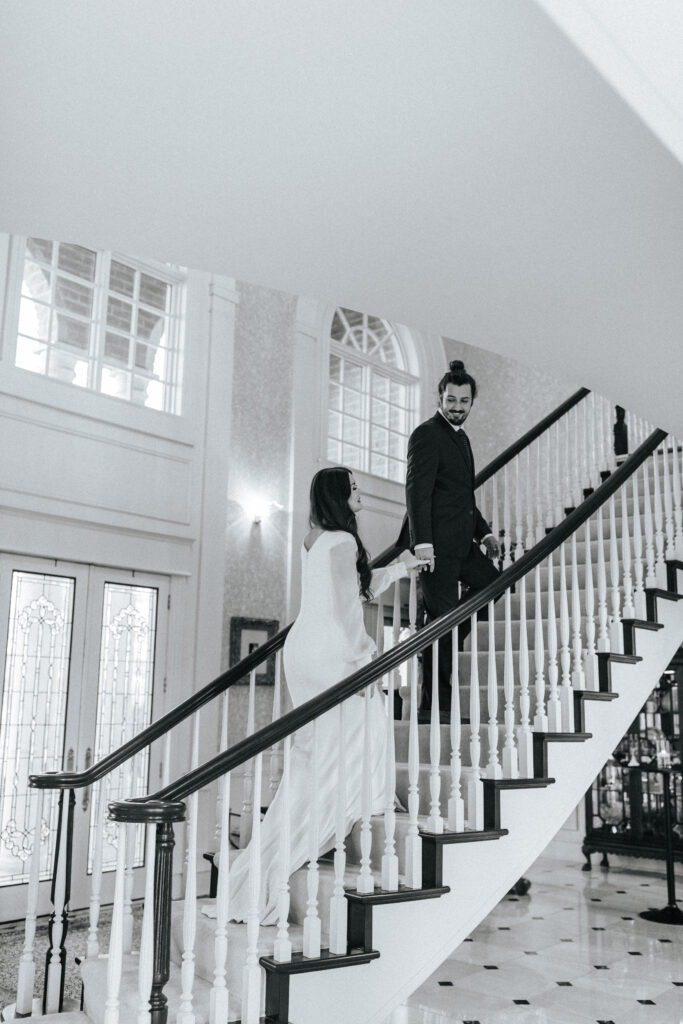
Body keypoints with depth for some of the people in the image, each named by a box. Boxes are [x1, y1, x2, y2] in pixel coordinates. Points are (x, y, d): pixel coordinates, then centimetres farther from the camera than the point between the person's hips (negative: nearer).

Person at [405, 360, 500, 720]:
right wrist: (422, 542, -27)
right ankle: (433, 707, 3)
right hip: (437, 545, -9)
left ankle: (441, 644, 23)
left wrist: (483, 531, 17)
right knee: (441, 620, -5)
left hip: (461, 545, 9)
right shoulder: (427, 434, -10)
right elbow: (417, 491, -19)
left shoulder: (461, 437, 19)